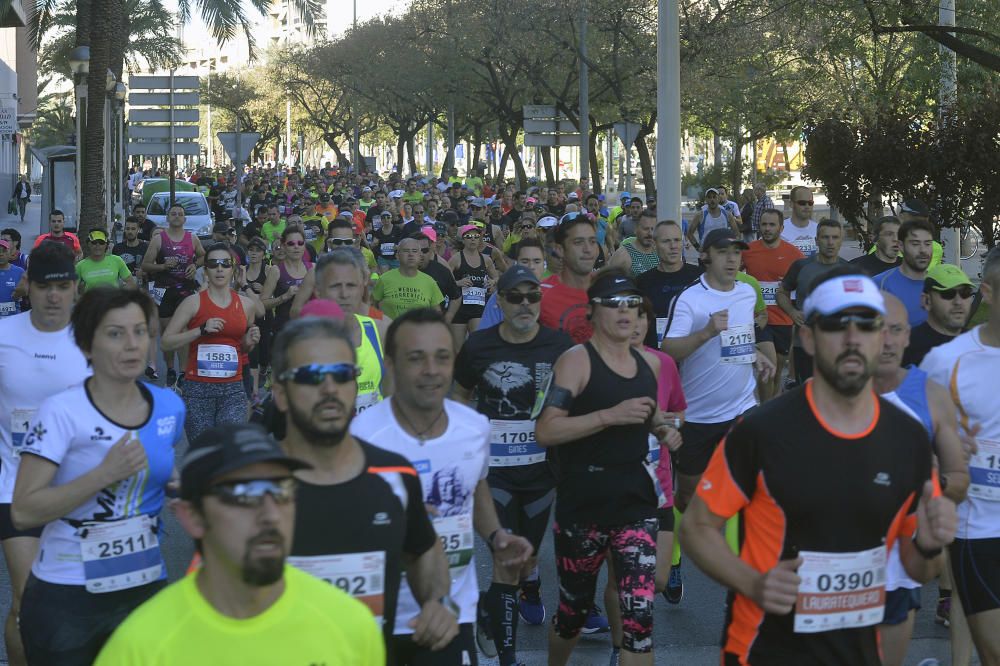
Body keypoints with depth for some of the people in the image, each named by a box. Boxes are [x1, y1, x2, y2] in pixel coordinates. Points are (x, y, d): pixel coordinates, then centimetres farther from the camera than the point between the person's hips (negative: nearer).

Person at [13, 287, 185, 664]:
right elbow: (23, 513, -20)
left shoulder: (169, 406, 2)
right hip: (66, 598, -4)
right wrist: (106, 472, -26)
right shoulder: (61, 412, -14)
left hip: (146, 587, 5)